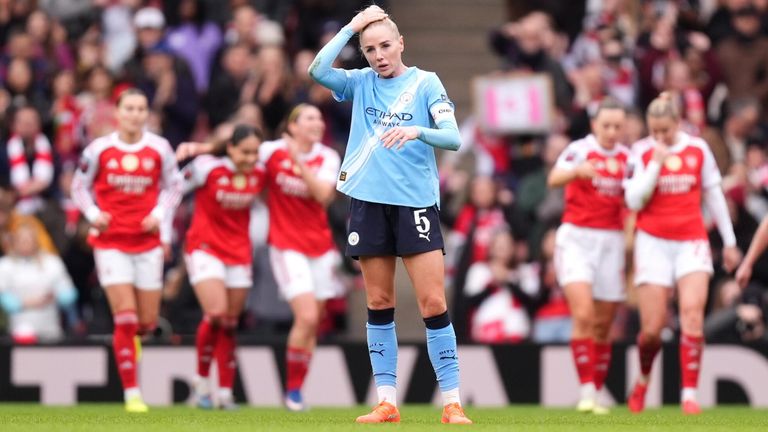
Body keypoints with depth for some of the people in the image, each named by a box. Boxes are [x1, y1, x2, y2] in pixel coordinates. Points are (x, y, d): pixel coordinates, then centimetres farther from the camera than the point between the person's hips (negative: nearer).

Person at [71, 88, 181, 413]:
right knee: (125, 318, -12)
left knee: (147, 321, 5)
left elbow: (173, 187, 11)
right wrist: (93, 214, -10)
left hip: (147, 242, 2)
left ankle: (130, 336, 44)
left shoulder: (160, 149, 0)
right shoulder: (99, 149, -4)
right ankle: (132, 394, -5)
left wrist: (159, 214, -7)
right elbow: (79, 186, 7)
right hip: (111, 242, -2)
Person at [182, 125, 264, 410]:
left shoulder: (260, 174, -3)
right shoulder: (206, 168, -16)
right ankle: (201, 382, -3)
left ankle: (226, 393, 13)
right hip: (205, 248, -4)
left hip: (239, 253, 4)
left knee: (229, 324, 6)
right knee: (216, 314, -20)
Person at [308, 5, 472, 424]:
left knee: (433, 303, -8)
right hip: (368, 201, 3)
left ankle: (452, 402, -5)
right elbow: (317, 70, -9)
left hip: (415, 202, -3)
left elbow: (453, 138, -9)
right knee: (378, 303, 5)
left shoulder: (425, 82, 0)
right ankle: (386, 402, 9)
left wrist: (418, 131, -28)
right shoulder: (360, 83, 8)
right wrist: (351, 27, -7)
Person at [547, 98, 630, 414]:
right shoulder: (580, 150, -6)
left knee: (602, 326, 5)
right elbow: (554, 179, -26)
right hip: (577, 238, -4)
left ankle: (596, 396, 12)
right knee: (583, 315, -18)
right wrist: (576, 171, -47)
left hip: (612, 242, 4)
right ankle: (586, 392, -17)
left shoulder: (627, 158, 9)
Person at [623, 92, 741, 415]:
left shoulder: (698, 149, 3)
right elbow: (633, 201, -10)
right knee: (653, 328, -3)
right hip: (654, 241, -1)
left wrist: (729, 242, 13)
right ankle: (643, 380, 27)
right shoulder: (641, 152, -2)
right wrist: (656, 163, -17)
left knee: (692, 312, -19)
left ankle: (689, 394, -18)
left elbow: (714, 196, 11)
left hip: (692, 241, 1)